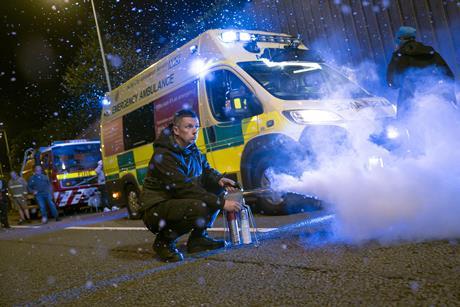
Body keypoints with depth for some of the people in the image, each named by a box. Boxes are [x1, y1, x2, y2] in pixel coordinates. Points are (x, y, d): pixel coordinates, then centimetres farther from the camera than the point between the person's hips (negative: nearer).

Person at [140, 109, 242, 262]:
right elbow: (185, 188, -29)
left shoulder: (192, 150, 4)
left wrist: (219, 179, -10)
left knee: (218, 189, -4)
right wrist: (222, 203, -29)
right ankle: (164, 241, -8)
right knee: (198, 207, -33)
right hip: (156, 209, -8)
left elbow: (206, 169, 16)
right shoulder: (163, 155, -23)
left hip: (177, 200, 8)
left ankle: (198, 238, 3)